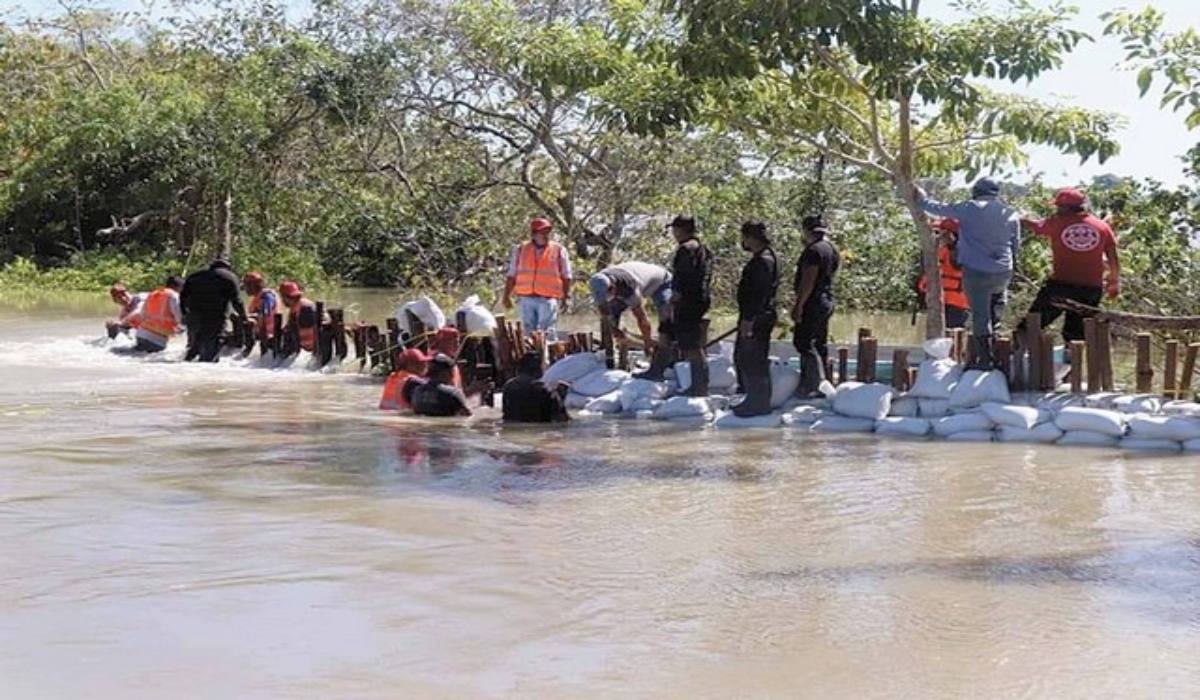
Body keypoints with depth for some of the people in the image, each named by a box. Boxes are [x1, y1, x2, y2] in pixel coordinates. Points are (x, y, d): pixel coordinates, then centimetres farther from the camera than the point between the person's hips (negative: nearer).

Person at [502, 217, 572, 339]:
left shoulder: (559, 250, 5)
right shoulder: (520, 250, 11)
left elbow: (566, 277, 6)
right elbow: (511, 275, 13)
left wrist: (566, 296, -1)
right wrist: (506, 296, 9)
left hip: (548, 299, -3)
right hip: (525, 299, 3)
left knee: (548, 333, -9)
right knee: (530, 332, 8)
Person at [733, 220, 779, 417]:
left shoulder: (764, 260, -17)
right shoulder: (760, 259, 17)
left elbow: (760, 293, -23)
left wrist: (748, 319, -24)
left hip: (756, 319, -11)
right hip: (753, 317, 11)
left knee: (754, 361, -5)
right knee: (741, 357, 17)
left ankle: (759, 403, 2)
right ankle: (753, 399, 25)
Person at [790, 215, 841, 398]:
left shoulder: (813, 250, -16)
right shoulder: (831, 250, 15)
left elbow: (808, 281, -21)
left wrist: (798, 305, -20)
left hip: (812, 302, -10)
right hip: (827, 301, 10)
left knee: (804, 342, -9)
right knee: (820, 343, 13)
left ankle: (816, 384, -14)